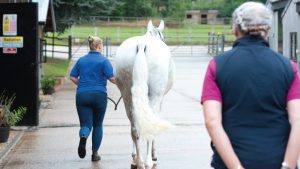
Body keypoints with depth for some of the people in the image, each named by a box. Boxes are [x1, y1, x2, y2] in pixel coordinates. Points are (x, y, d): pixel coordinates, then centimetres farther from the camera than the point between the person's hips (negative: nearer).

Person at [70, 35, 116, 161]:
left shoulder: (81, 60, 9)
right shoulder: (103, 60, -5)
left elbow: (72, 77, 9)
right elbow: (112, 78, -12)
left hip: (82, 95, 2)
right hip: (99, 95, -2)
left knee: (85, 124, 1)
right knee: (97, 125, 14)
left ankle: (83, 137, -34)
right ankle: (95, 153, 13)